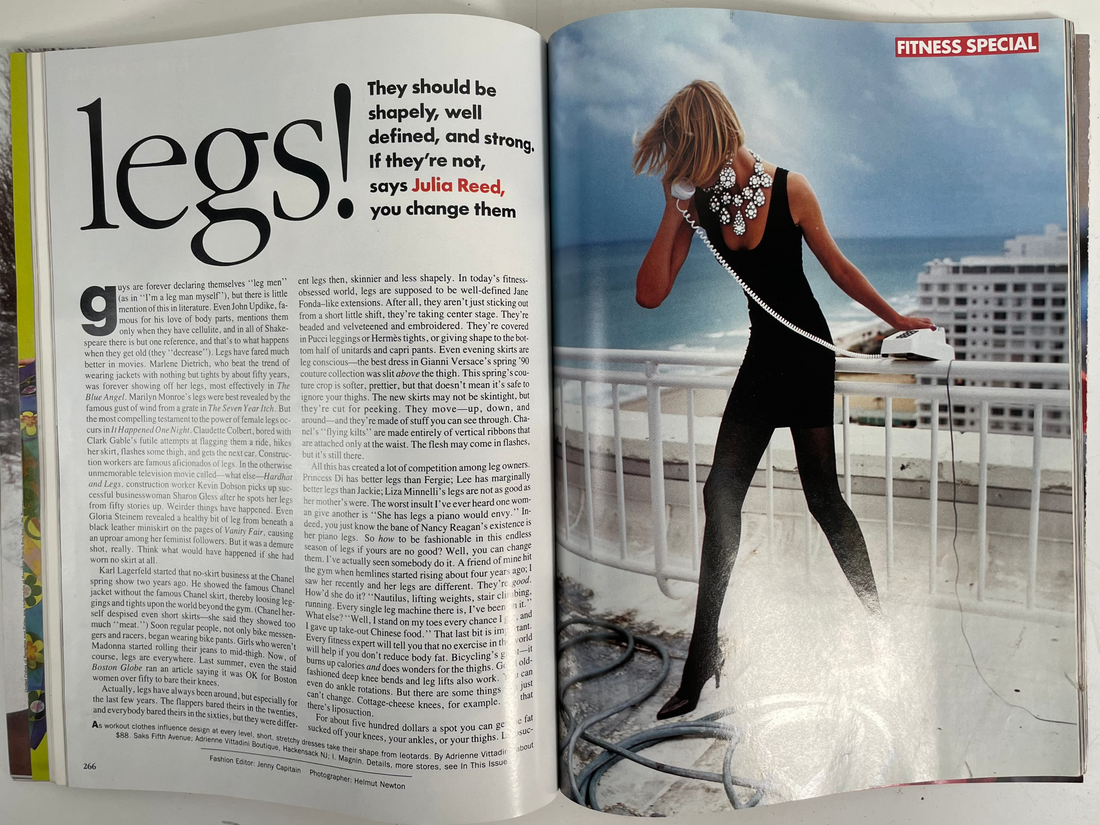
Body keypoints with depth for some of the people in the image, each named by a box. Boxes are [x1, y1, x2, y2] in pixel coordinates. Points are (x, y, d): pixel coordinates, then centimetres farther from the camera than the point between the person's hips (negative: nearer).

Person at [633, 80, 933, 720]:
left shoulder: (788, 188, -9)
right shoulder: (698, 205, 0)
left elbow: (837, 265, 3)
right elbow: (651, 294, -10)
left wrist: (895, 318, 8)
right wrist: (673, 209, -13)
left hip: (806, 349, -4)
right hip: (761, 354, 4)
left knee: (822, 493, -1)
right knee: (721, 494, 0)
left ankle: (877, 616, 25)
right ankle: (702, 660, 10)